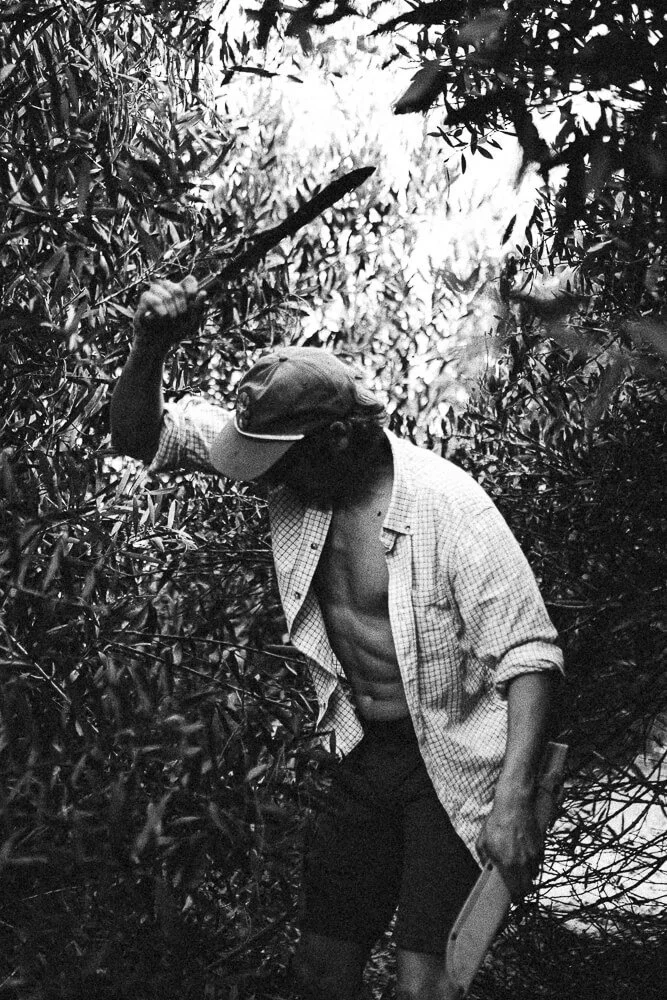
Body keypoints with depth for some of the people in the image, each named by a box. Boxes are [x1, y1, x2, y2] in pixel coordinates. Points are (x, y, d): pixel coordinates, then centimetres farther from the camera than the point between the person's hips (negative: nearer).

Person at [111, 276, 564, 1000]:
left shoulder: (448, 504, -24)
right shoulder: (297, 477, -7)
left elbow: (526, 649, -23)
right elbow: (142, 437, -3)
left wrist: (515, 798, -32)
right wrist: (149, 350, -23)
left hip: (456, 769, -6)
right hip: (366, 758, 6)